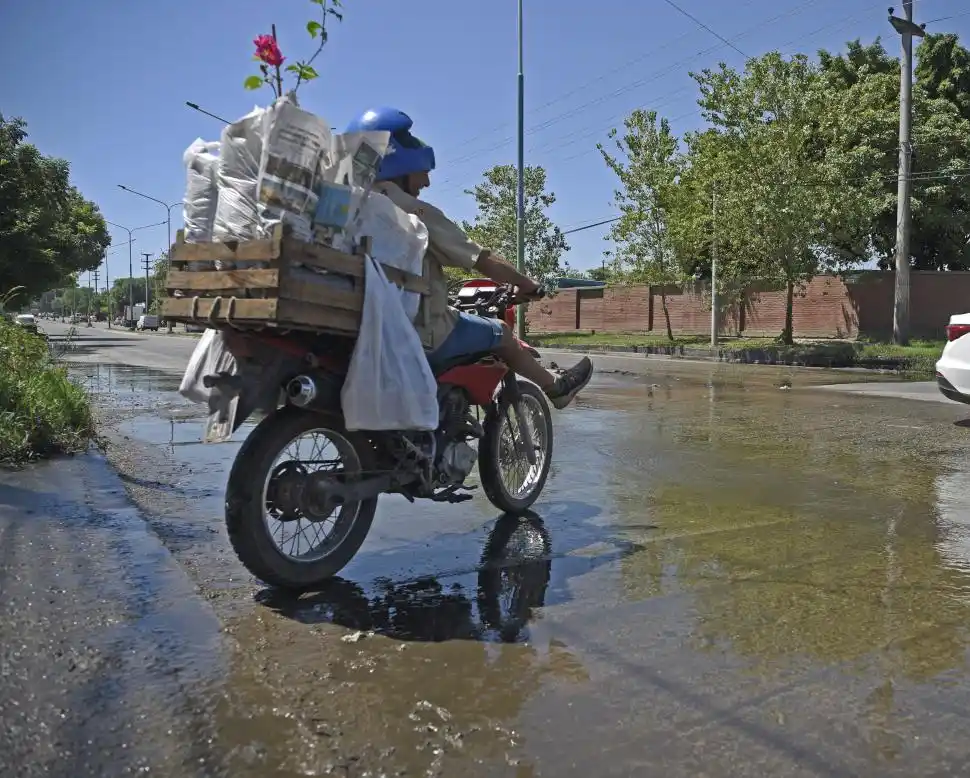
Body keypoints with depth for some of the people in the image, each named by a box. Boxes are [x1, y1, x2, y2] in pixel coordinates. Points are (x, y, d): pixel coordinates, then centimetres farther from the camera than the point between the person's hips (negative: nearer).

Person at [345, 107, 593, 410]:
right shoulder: (415, 212, -15)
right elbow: (483, 261, -13)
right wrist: (526, 284, 4)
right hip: (421, 334, -7)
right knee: (500, 333, 14)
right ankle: (556, 386, 31)